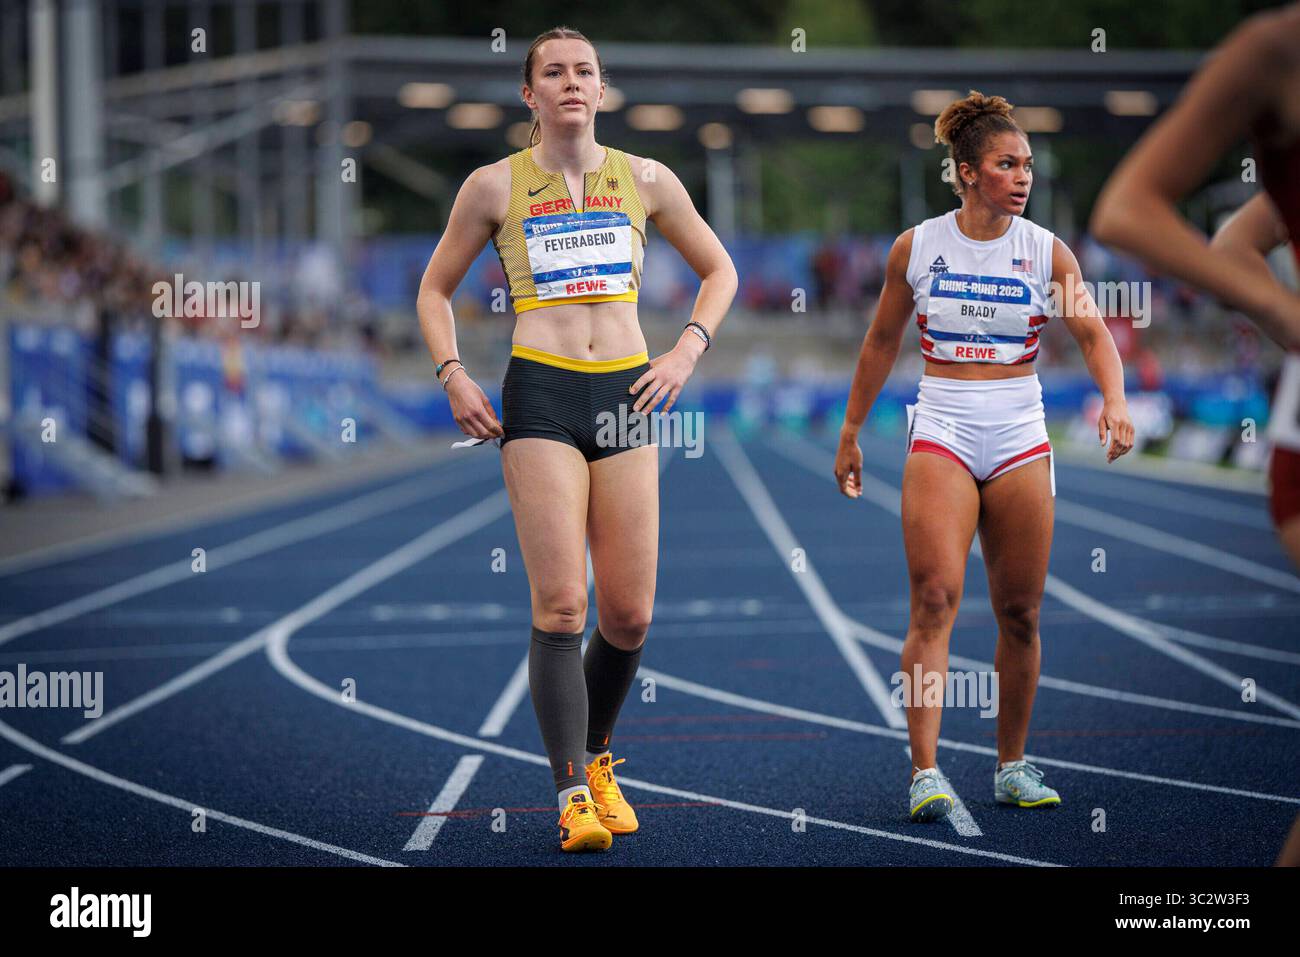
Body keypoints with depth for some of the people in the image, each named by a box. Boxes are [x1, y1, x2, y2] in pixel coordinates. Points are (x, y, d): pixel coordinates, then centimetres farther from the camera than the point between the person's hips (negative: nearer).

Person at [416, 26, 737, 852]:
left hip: (626, 395, 2)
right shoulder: (496, 186, 6)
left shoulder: (646, 181, 10)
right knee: (560, 604, -14)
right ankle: (573, 795, -10)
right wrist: (452, 375, 2)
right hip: (541, 393, -2)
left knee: (629, 615, 0)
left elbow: (720, 271, 21)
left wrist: (688, 351, 6)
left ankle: (597, 760, 25)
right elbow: (436, 288, 16)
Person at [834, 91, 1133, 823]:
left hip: (1021, 438, 2)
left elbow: (1093, 331, -11)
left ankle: (1013, 765, 21)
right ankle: (925, 772, -19)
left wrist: (1115, 400, -30)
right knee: (936, 600, -16)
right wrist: (851, 435, 14)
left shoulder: (1046, 250, 0)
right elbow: (881, 343, 11)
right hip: (941, 433, -2)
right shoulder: (917, 247, 0)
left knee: (1020, 614, 6)